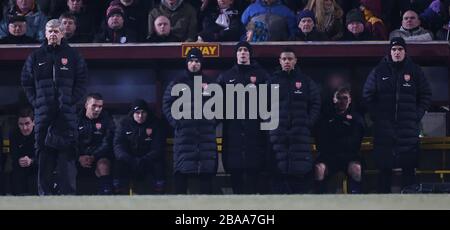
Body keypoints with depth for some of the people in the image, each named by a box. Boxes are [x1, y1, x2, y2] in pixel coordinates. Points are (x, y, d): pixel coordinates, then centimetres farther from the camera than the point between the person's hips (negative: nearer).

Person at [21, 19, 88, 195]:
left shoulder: (73, 56, 8)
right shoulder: (36, 57, 11)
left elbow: (82, 81, 7)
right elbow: (26, 81, 13)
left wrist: (72, 100, -4)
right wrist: (35, 101, 2)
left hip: (66, 113, -1)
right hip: (43, 113, 1)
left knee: (67, 154, -6)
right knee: (44, 155, 0)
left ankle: (68, 192, -4)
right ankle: (45, 192, 3)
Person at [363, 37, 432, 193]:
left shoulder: (415, 71, 7)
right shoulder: (379, 71, 6)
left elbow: (426, 96, 12)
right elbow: (367, 95, 10)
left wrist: (417, 115, 3)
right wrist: (376, 115, 2)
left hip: (408, 129, 0)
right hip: (384, 128, 0)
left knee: (409, 168, -2)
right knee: (384, 168, 0)